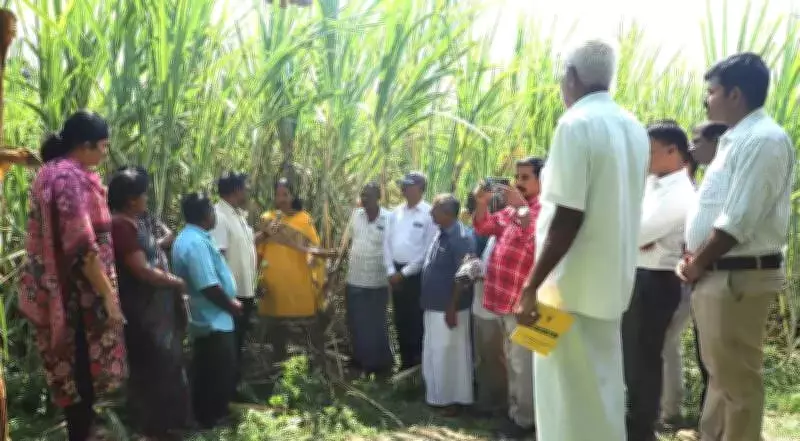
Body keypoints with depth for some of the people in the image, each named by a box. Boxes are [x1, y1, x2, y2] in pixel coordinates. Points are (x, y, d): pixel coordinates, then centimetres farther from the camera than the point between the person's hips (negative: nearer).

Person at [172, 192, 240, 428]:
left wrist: (230, 301, 13)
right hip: (214, 320, -11)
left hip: (208, 318, 11)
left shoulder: (191, 237, 10)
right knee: (221, 374, 1)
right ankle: (213, 419, 12)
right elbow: (209, 287, -28)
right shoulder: (196, 242, -25)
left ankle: (208, 416, 31)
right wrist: (232, 306, -13)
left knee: (209, 373, 20)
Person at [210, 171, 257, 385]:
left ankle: (236, 383, 30)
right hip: (232, 292, -9)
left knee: (239, 342, 18)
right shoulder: (219, 216, -19)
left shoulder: (238, 215, 11)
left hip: (246, 290, 9)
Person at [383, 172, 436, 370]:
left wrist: (405, 272, -11)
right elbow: (387, 242, 9)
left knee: (416, 320, 1)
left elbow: (428, 250, -13)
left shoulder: (429, 214, -10)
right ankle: (406, 361, 25)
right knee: (400, 319, 13)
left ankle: (419, 363, 13)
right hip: (396, 273, 6)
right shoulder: (396, 212, 9)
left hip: (416, 273, -6)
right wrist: (391, 271, 0)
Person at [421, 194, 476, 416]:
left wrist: (452, 308, -21)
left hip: (448, 308, -9)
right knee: (435, 354, 17)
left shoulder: (461, 238, -19)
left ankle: (452, 399, 14)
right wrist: (427, 302, 17)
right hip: (434, 306, 9)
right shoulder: (440, 234, 10)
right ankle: (438, 396, 30)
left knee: (449, 354, 1)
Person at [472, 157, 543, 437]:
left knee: (522, 363, -1)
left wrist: (521, 206, -27)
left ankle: (525, 419, 11)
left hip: (522, 300, -8)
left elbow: (540, 240, -26)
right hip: (503, 298, 8)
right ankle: (514, 410, 31)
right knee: (511, 360, 19)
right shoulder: (512, 208, 14)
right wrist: (482, 202, 2)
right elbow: (484, 227, 20)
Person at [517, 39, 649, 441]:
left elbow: (568, 217, -21)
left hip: (573, 283, -8)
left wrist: (532, 285, -17)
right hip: (613, 279, 8)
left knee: (571, 391, 0)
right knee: (603, 383, 17)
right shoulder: (634, 129, 9)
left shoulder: (576, 124, -15)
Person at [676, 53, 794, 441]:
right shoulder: (736, 139, 15)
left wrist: (697, 264, -11)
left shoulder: (763, 140, -17)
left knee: (736, 376, 1)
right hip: (718, 273, 10)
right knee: (719, 369, 20)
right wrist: (694, 257, 7)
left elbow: (738, 222, -22)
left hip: (739, 276, -10)